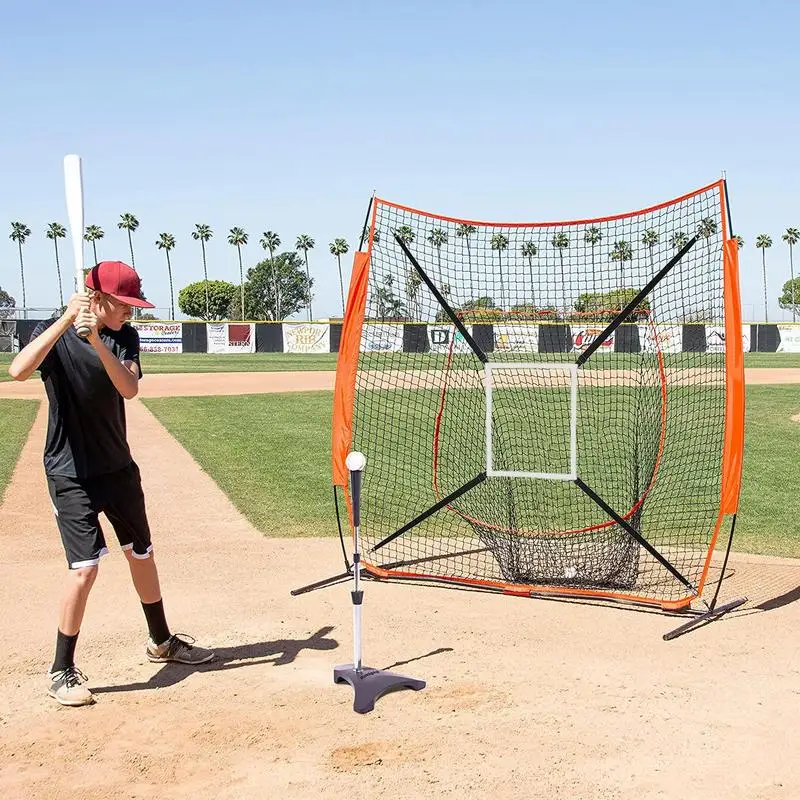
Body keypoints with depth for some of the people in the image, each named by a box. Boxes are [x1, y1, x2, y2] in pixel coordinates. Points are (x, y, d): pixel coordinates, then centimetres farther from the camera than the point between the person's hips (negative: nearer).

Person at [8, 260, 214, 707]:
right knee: (85, 567, -13)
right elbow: (19, 372, -31)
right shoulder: (55, 333, -11)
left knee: (142, 555, 16)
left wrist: (96, 341, -31)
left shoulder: (124, 336, 0)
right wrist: (67, 319, -33)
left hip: (118, 467, 5)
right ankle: (62, 671, 4)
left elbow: (129, 389, -18)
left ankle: (161, 642, 37)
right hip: (70, 472, -5)